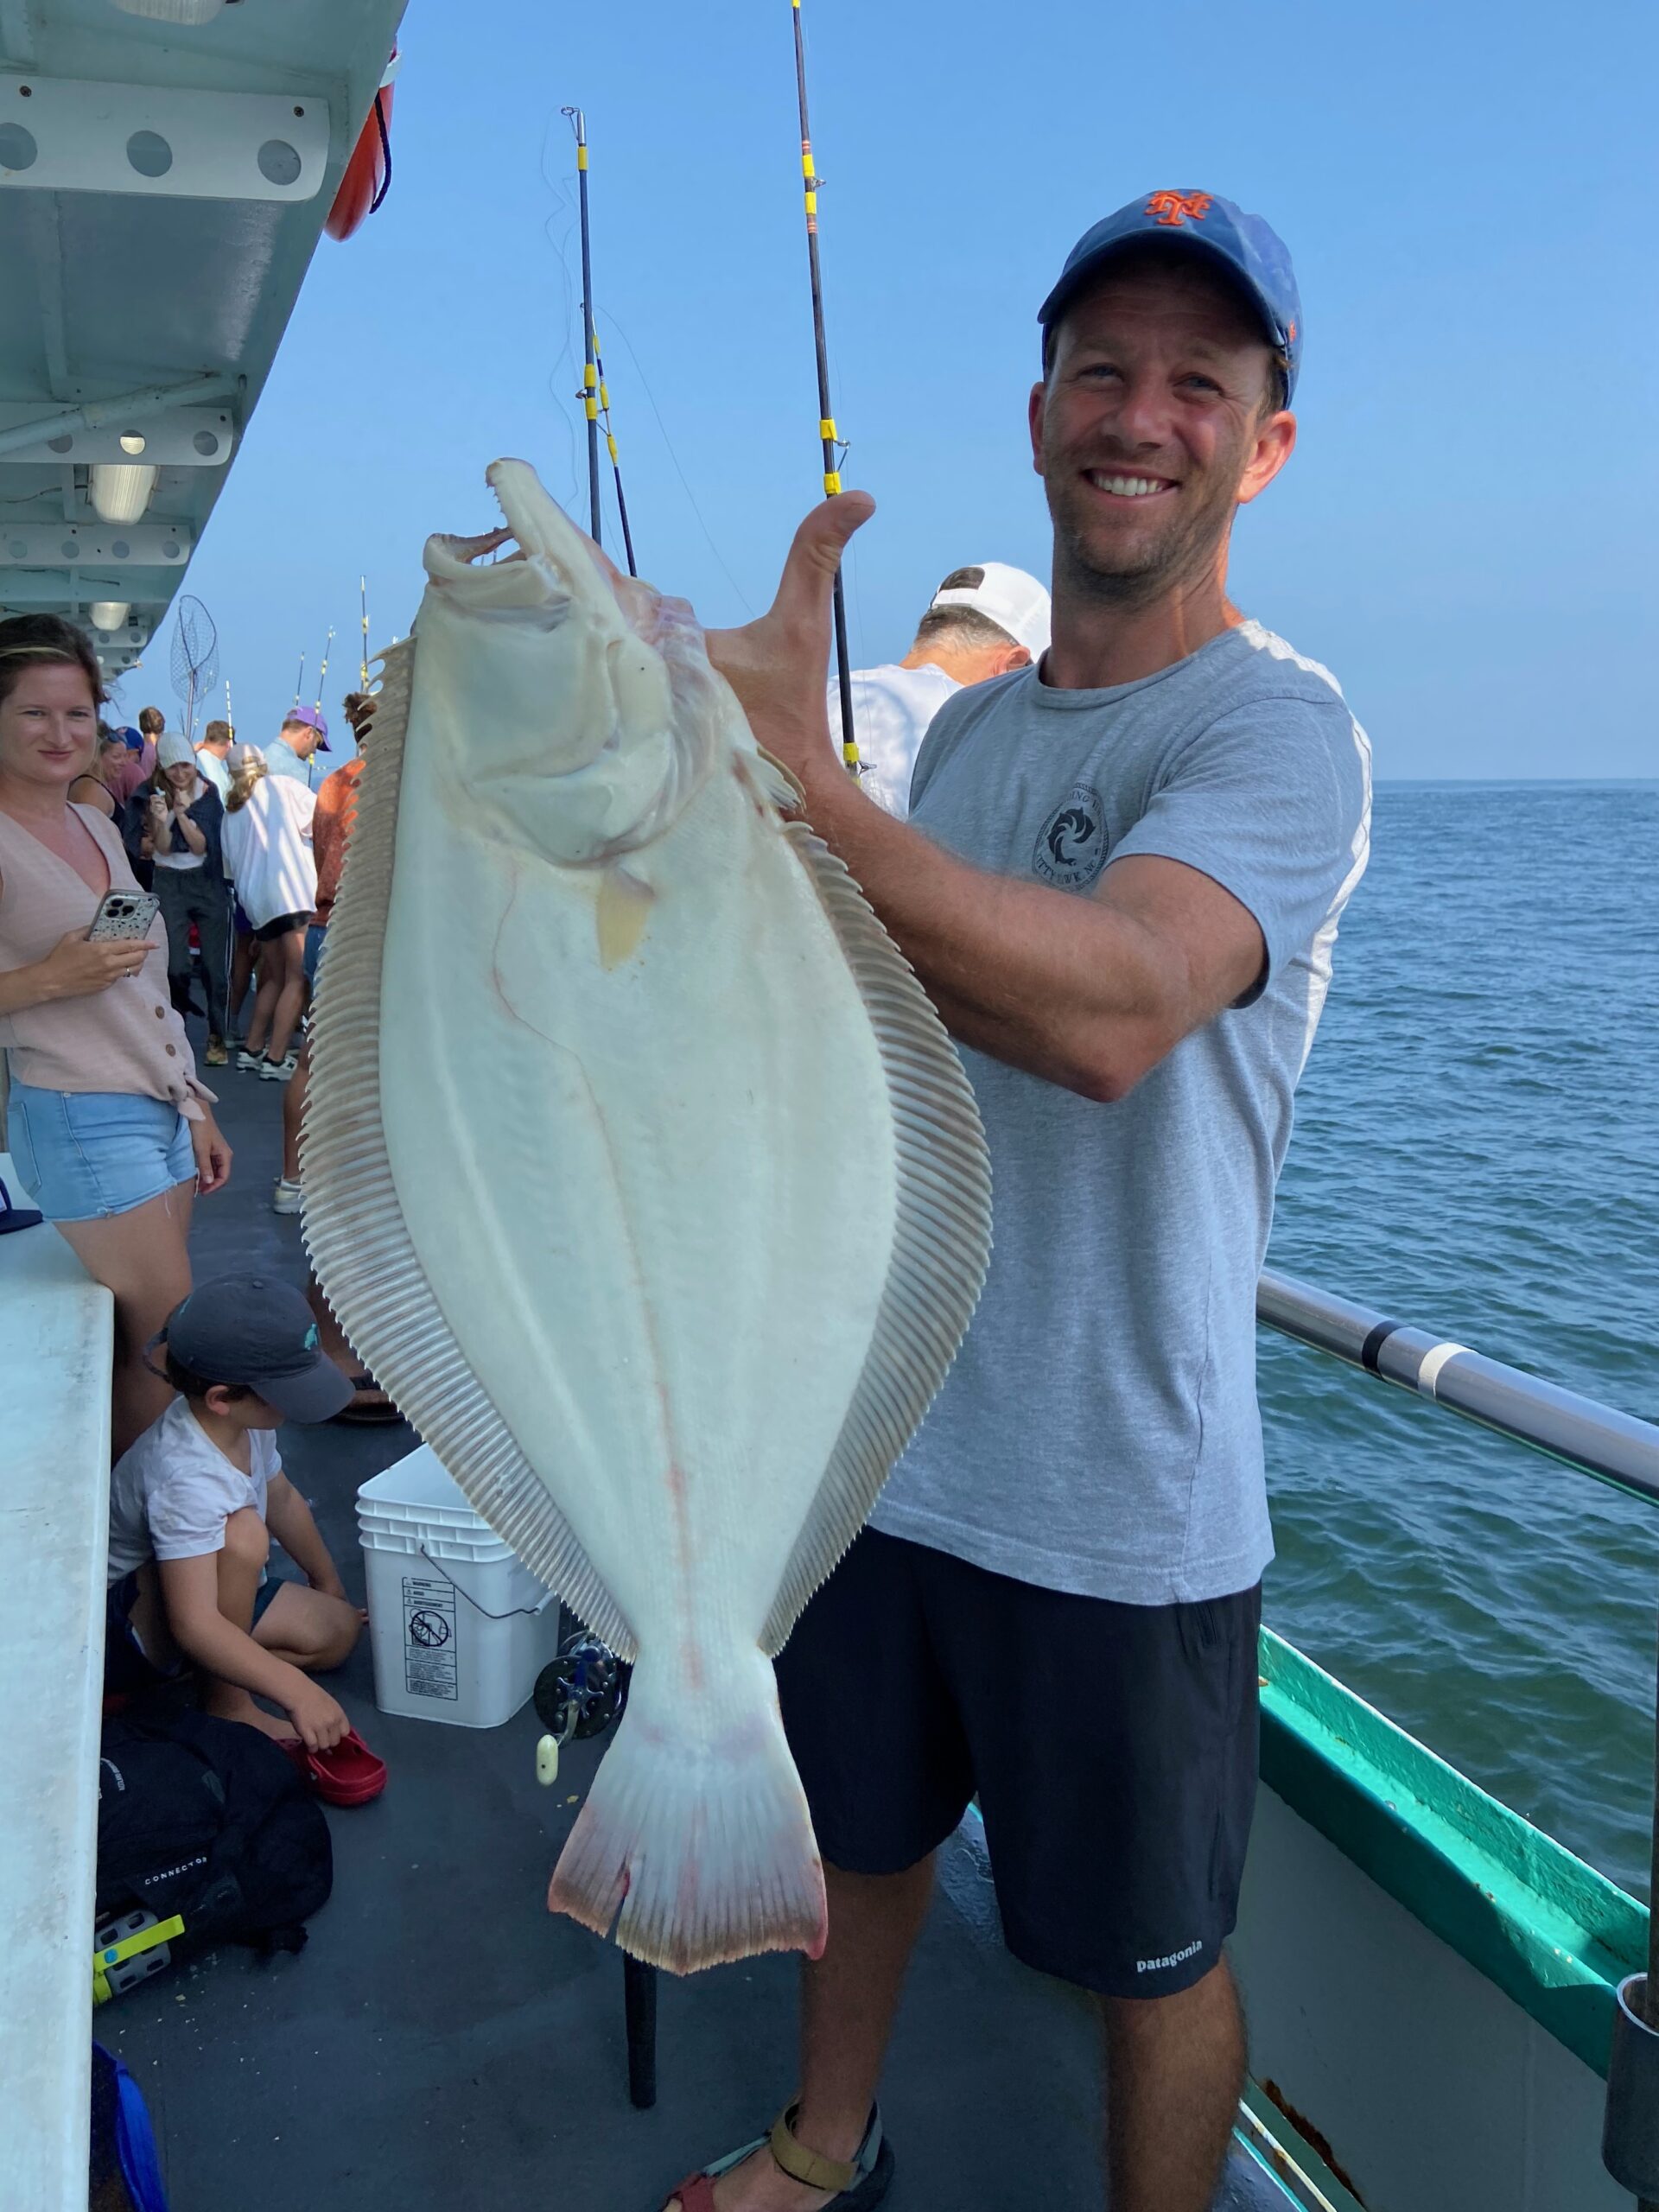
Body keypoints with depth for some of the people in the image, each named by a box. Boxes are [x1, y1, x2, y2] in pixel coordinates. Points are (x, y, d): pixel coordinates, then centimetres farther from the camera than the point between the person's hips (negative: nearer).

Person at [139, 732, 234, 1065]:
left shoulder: (208, 794, -1)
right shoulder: (157, 796, 2)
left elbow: (201, 846, -8)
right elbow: (162, 848, -6)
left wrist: (182, 814, -22)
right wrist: (161, 821, -24)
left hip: (208, 882, -1)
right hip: (169, 884, 1)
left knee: (215, 964, -2)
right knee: (175, 966, -3)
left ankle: (217, 1036, 7)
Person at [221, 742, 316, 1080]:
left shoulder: (230, 812, 21)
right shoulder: (282, 787, 5)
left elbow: (232, 861, 21)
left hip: (254, 898, 7)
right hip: (294, 893, -7)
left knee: (275, 978, 19)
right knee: (297, 980, -7)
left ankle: (252, 1049, 21)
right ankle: (275, 1059, -12)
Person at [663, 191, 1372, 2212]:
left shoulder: (1278, 728, -15)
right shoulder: (968, 724, 9)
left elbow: (1110, 1011, -36)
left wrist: (793, 788, -44)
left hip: (1117, 1508, -7)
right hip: (879, 1435, 7)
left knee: (1151, 1958, 14)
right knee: (854, 1826, 26)